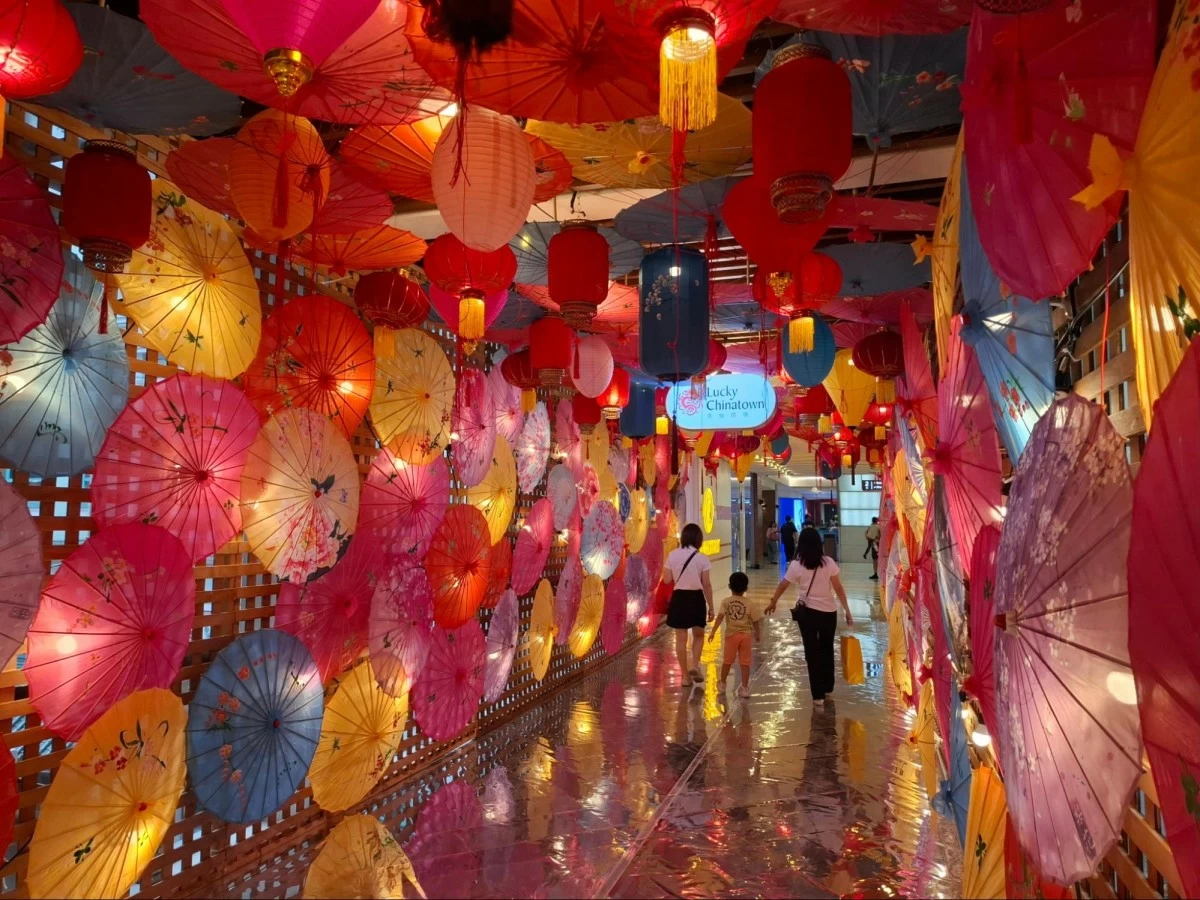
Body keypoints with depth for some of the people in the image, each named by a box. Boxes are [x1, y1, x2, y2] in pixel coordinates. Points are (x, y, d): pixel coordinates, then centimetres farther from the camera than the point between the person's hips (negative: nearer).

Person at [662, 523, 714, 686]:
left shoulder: (672, 555, -4)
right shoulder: (701, 558, -9)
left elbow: (667, 579, -1)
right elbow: (706, 585, -6)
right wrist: (711, 607, 2)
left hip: (679, 598, 1)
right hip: (696, 598, -1)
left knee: (681, 638, 10)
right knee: (698, 635, 19)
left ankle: (685, 675, 15)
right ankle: (694, 665, 1)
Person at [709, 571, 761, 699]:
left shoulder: (726, 601, -7)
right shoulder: (749, 604, -4)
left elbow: (720, 617, -16)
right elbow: (755, 621, 0)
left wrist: (713, 631, -14)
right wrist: (758, 633, 16)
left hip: (731, 635, 0)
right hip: (745, 635, 0)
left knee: (727, 661, 15)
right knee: (745, 662, 5)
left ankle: (722, 683, 31)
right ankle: (745, 688, 7)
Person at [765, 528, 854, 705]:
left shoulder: (797, 565, -9)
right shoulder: (828, 563, -8)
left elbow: (782, 586, 2)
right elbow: (838, 589, -7)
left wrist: (773, 602, 18)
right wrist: (847, 611, 2)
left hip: (807, 612, -1)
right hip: (828, 612, 1)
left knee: (812, 652, 8)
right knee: (827, 649, 21)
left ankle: (818, 694, 12)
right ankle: (827, 687, 35)